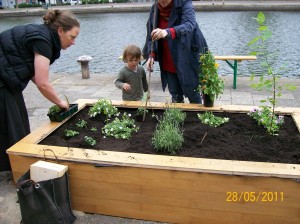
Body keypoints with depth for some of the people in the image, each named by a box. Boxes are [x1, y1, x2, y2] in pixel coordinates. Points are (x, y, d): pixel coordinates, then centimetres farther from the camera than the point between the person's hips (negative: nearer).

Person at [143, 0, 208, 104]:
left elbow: (189, 25, -30)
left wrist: (168, 32, -48)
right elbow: (150, 36, 5)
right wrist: (151, 54, -12)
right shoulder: (155, 9, 3)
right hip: (168, 63, 4)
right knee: (175, 97, 12)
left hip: (187, 60, -4)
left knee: (192, 94, 4)